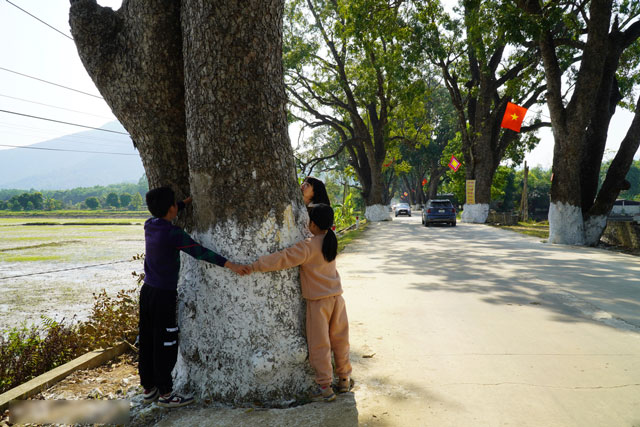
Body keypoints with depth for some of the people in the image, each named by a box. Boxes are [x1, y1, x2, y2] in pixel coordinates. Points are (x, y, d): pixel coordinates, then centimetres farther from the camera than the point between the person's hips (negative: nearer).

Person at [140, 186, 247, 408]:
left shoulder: (149, 225, 3)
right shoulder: (174, 233, -18)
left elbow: (162, 214, 24)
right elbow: (200, 252, -24)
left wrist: (188, 201, 28)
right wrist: (230, 264, -25)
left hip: (147, 290, 8)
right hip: (164, 294, -8)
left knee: (147, 342, 14)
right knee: (165, 345, 1)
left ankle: (149, 389, 26)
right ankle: (165, 394, 10)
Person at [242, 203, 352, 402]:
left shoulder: (308, 247, -17)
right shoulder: (330, 241, 5)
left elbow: (283, 258, -23)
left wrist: (255, 266, -19)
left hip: (318, 301, -7)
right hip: (336, 298, 7)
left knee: (319, 345, 4)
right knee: (339, 341, 16)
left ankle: (325, 388, 11)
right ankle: (344, 380, 28)